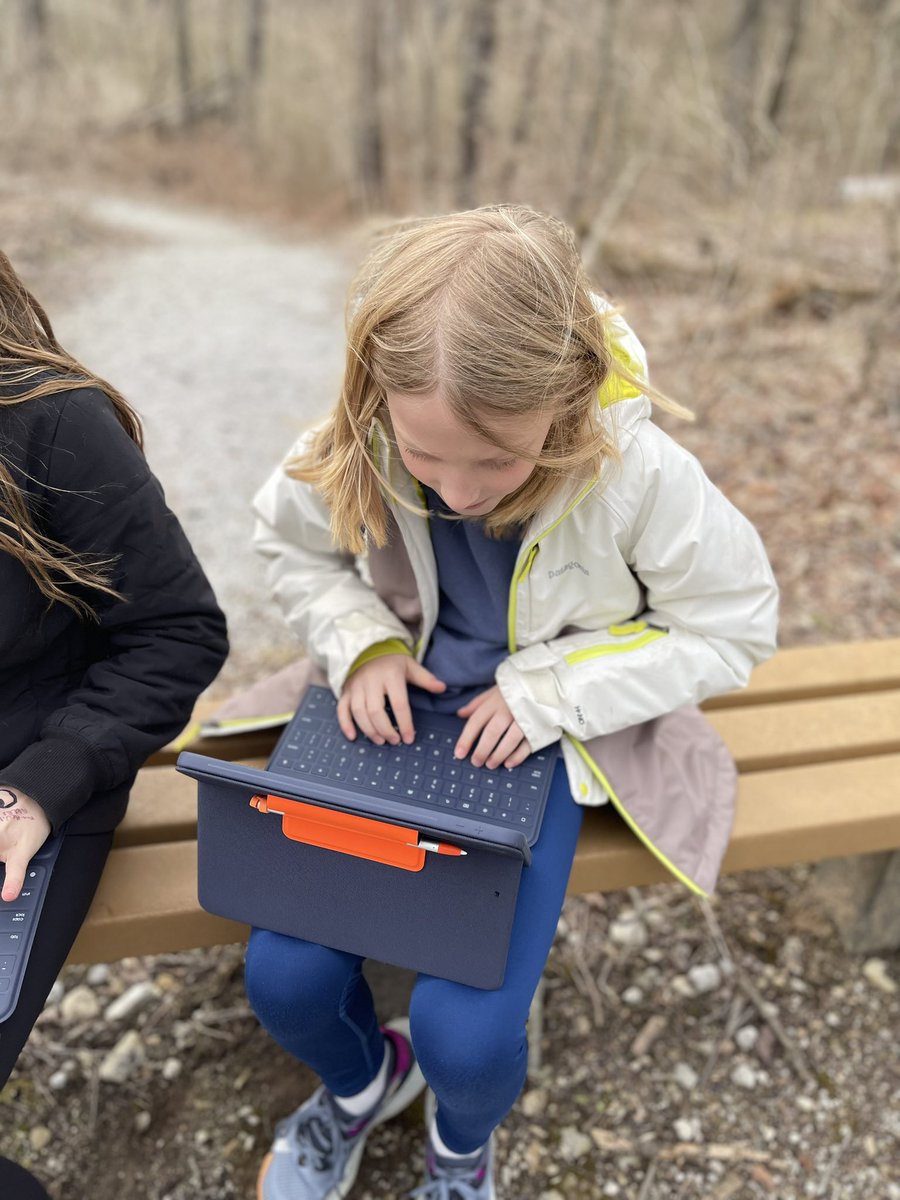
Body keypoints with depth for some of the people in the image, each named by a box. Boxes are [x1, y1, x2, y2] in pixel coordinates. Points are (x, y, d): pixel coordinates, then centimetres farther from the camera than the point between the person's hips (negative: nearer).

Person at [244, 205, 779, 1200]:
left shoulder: (639, 474, -26)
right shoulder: (352, 451, -18)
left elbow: (734, 627, -11)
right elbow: (290, 547, 4)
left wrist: (551, 687, -22)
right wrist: (360, 639, -17)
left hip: (542, 741, -2)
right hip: (398, 709, 3)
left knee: (466, 1033, -16)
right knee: (284, 977, -9)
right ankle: (363, 1080, 31)